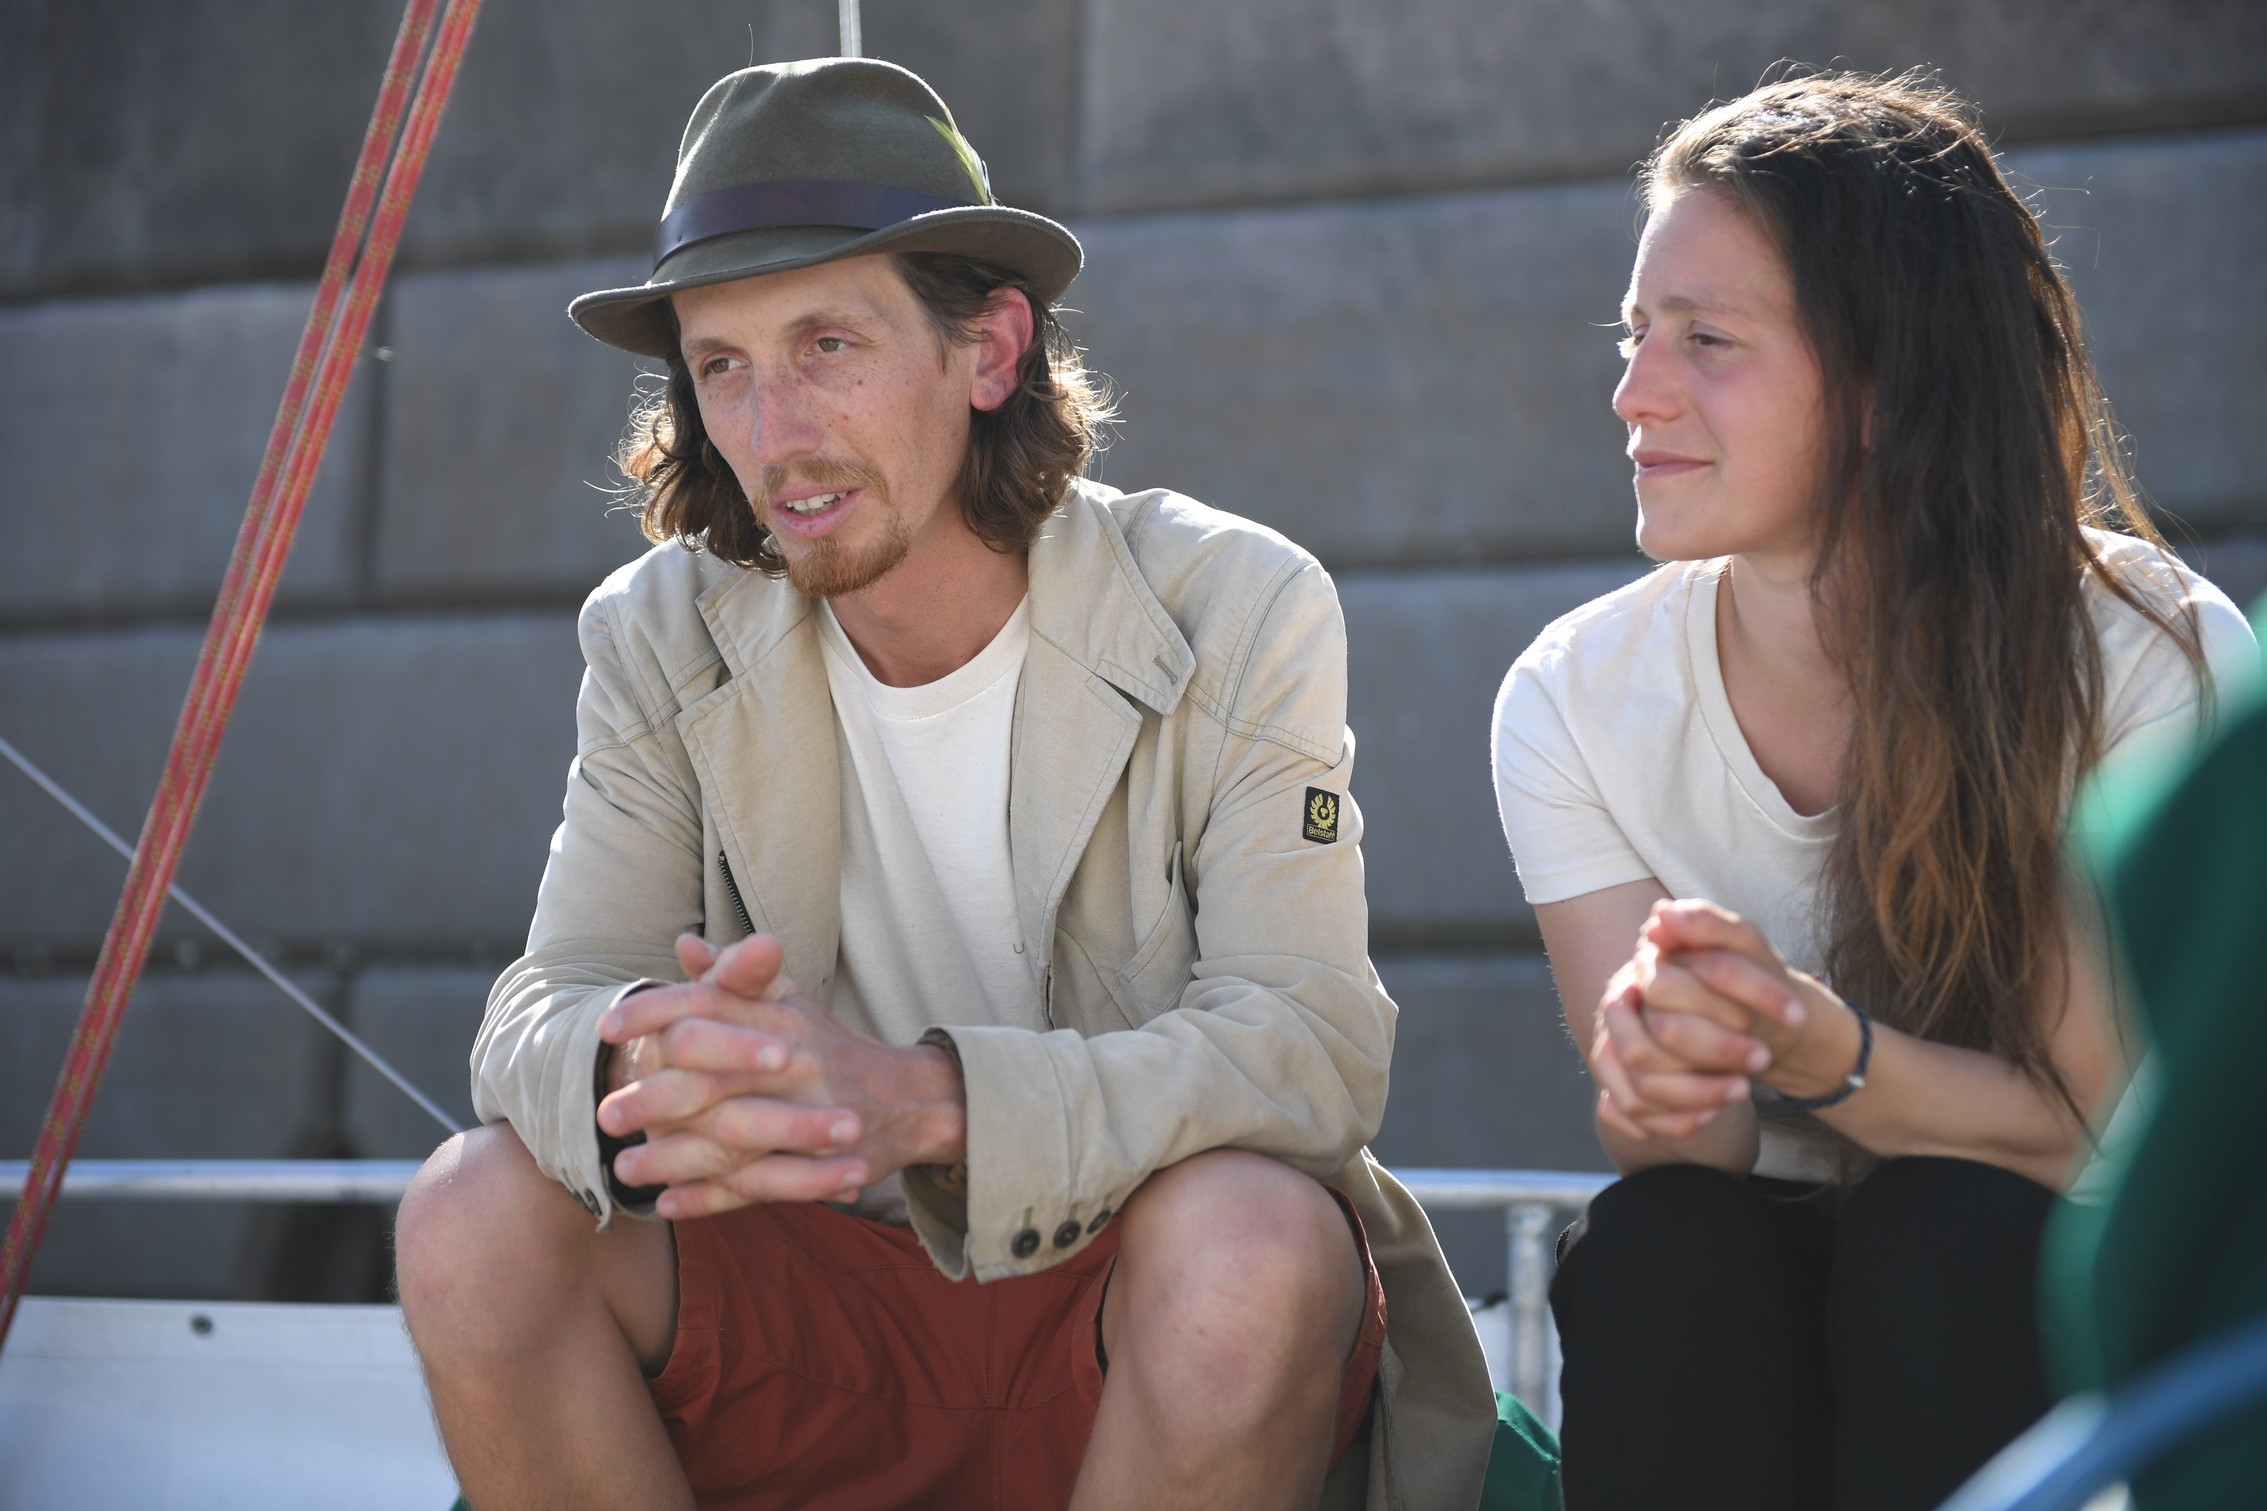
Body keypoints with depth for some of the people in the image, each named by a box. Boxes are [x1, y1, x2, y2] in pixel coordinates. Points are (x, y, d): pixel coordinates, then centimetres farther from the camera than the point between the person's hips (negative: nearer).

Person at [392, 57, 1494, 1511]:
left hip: (1131, 1292, -2)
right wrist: (639, 1062, -37)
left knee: (1253, 1239, -36)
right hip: (824, 1301, 3)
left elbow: (1316, 1050, -21)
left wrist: (927, 1098, -40)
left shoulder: (1239, 615, -11)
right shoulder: (663, 640, 0)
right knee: (477, 1218, -24)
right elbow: (539, 1010, -8)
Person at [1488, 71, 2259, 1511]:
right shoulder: (1577, 700, -7)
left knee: (1947, 1227, -33)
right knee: (1653, 1242, -31)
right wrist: (1655, 1087, -34)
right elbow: (1685, 1149, -8)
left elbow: (2091, 1129, -15)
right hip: (1723, 1336, 2)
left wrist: (1818, 1047, -35)